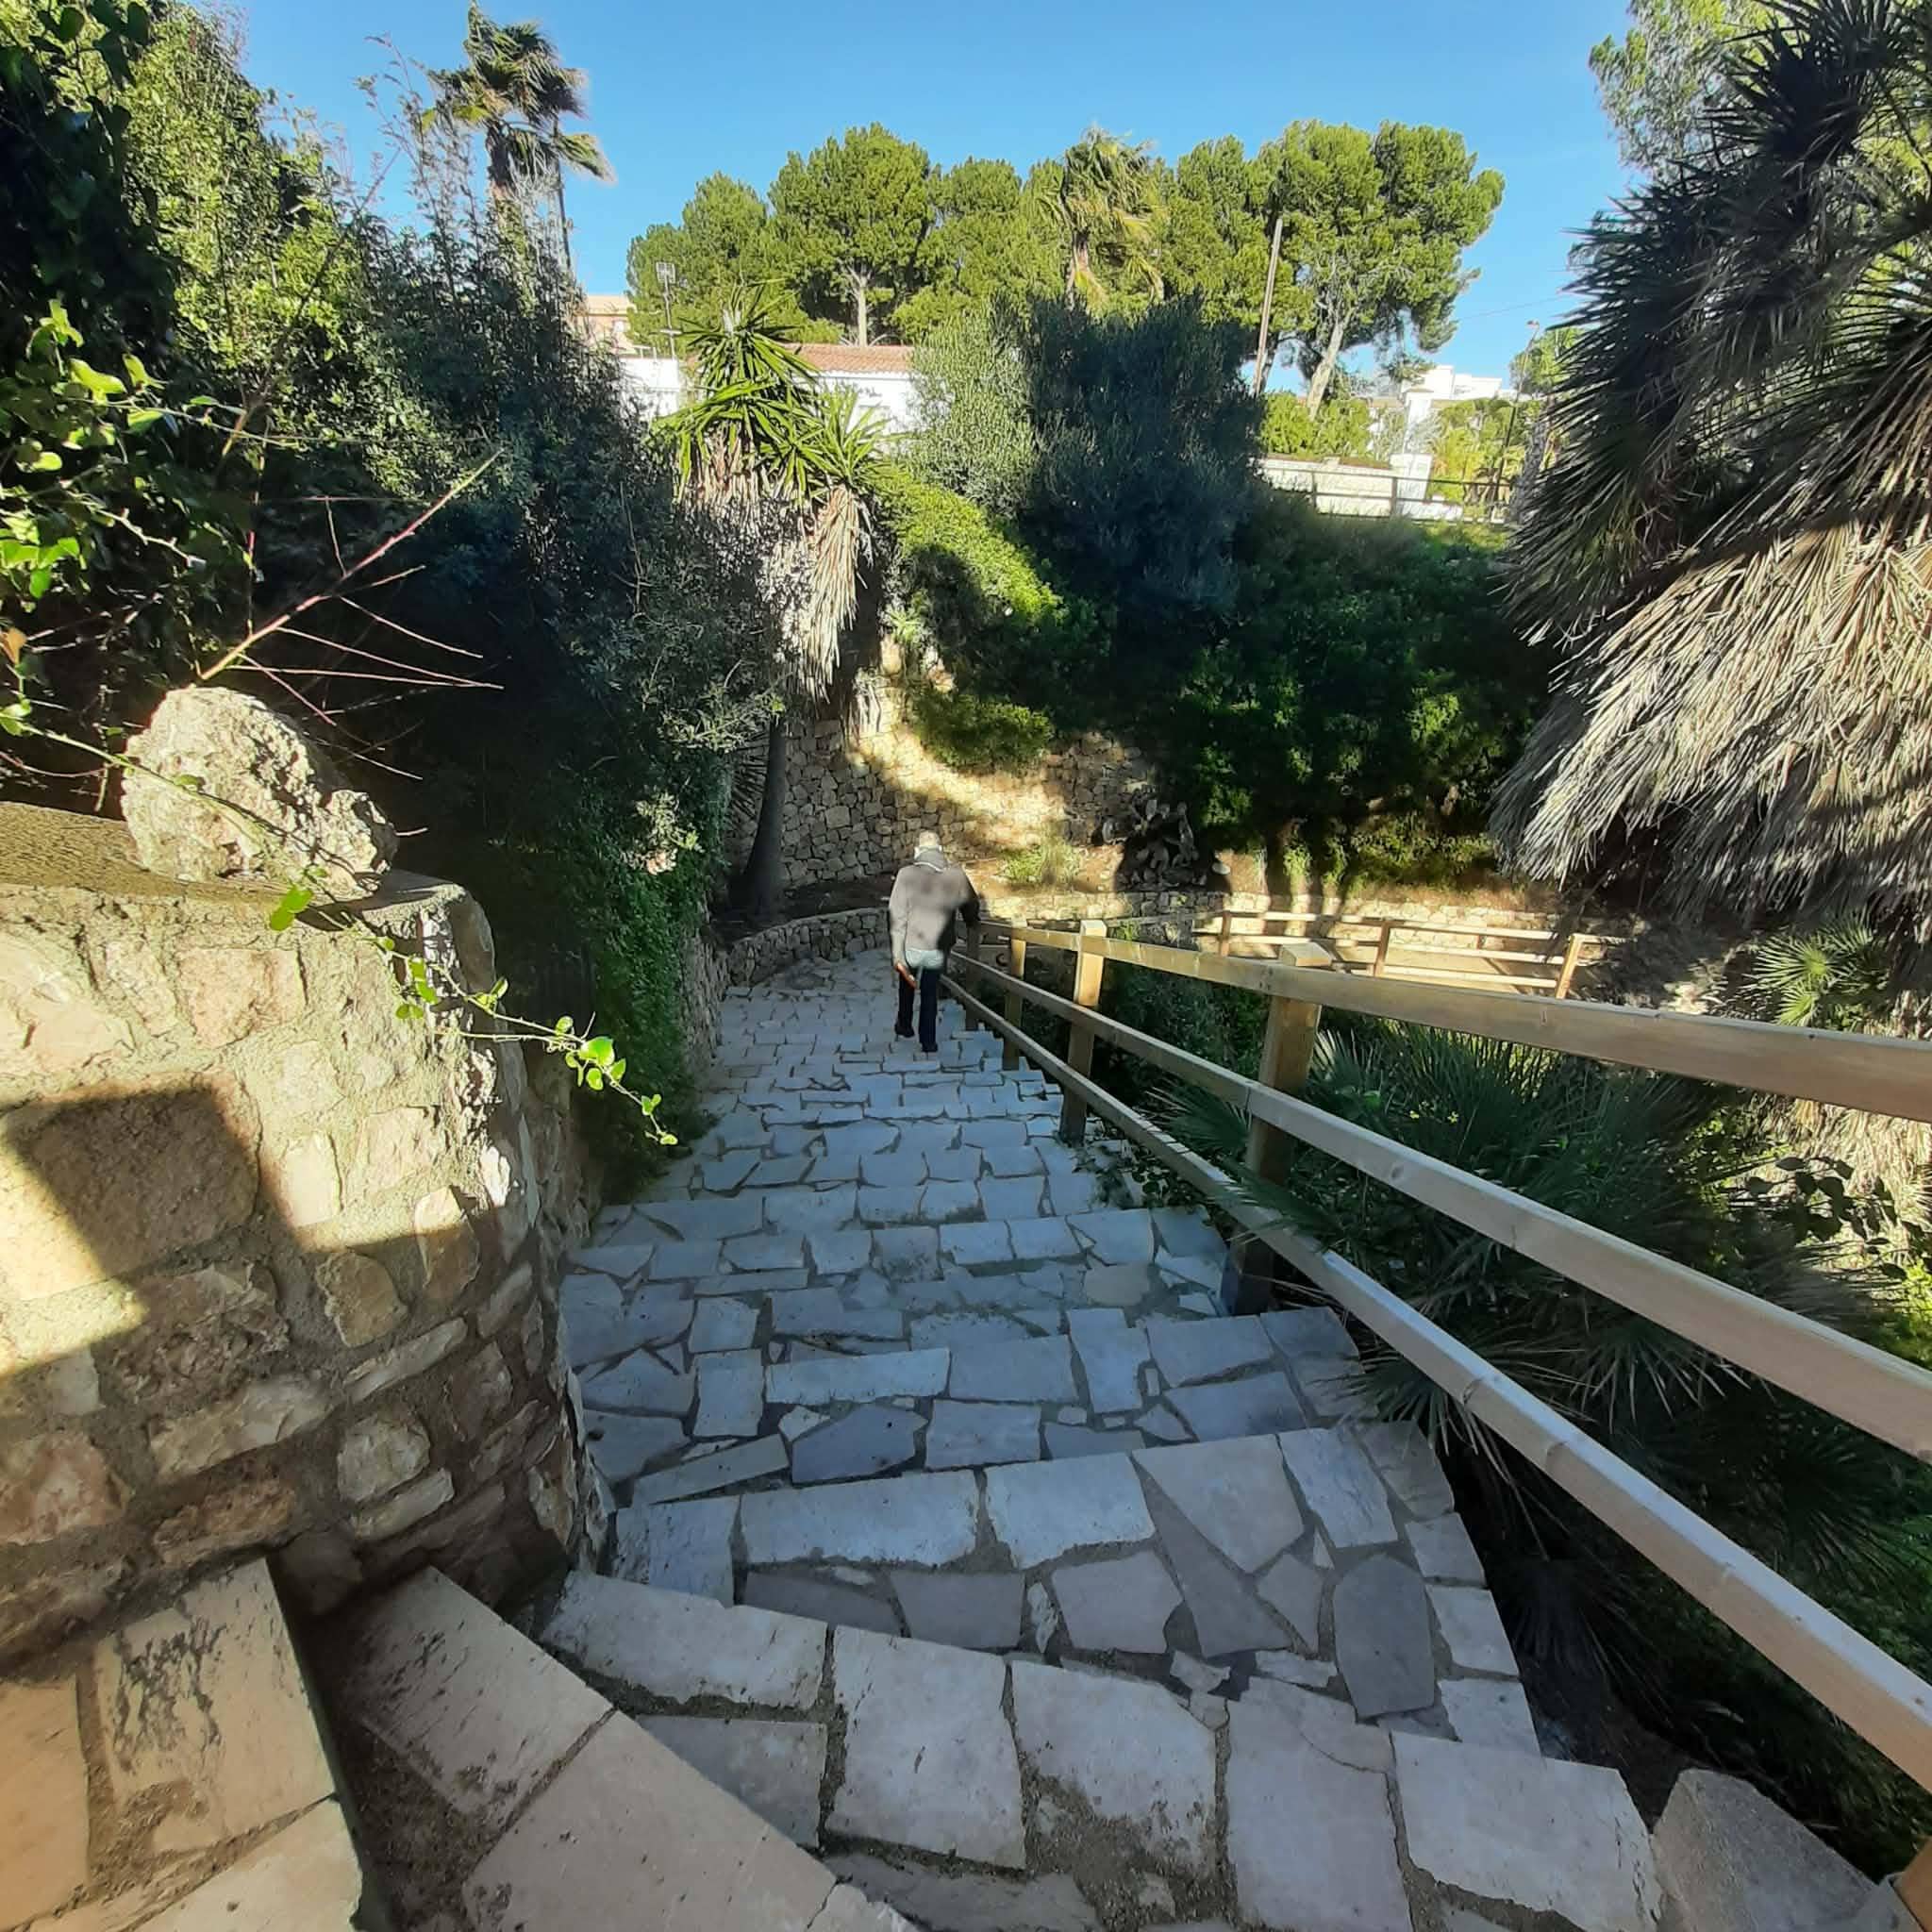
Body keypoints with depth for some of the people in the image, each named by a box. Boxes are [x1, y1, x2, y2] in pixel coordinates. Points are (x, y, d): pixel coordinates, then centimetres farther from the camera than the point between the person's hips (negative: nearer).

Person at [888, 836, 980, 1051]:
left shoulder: (906, 875, -13)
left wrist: (898, 955, -13)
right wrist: (973, 922, 33)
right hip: (938, 949, 1)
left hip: (912, 947, -1)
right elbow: (972, 905, 9)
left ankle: (904, 1026, 43)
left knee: (907, 985, 27)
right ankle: (928, 1042, 22)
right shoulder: (956, 876, -6)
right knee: (930, 993, 19)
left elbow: (898, 918, -16)